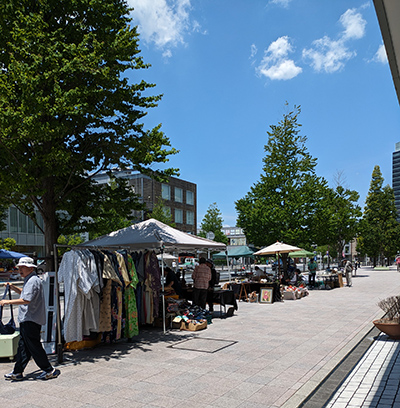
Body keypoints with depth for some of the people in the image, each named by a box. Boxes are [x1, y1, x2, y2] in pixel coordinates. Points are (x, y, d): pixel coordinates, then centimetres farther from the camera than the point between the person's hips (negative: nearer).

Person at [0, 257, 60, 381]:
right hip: (27, 319, 10)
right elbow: (25, 293, 32)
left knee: (34, 347, -4)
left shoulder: (33, 280, -18)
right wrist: (12, 287, 19)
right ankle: (17, 372, 22)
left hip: (31, 320, -10)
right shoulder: (29, 280, 17)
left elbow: (26, 300, -27)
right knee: (23, 346, 14)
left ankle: (49, 370, 5)